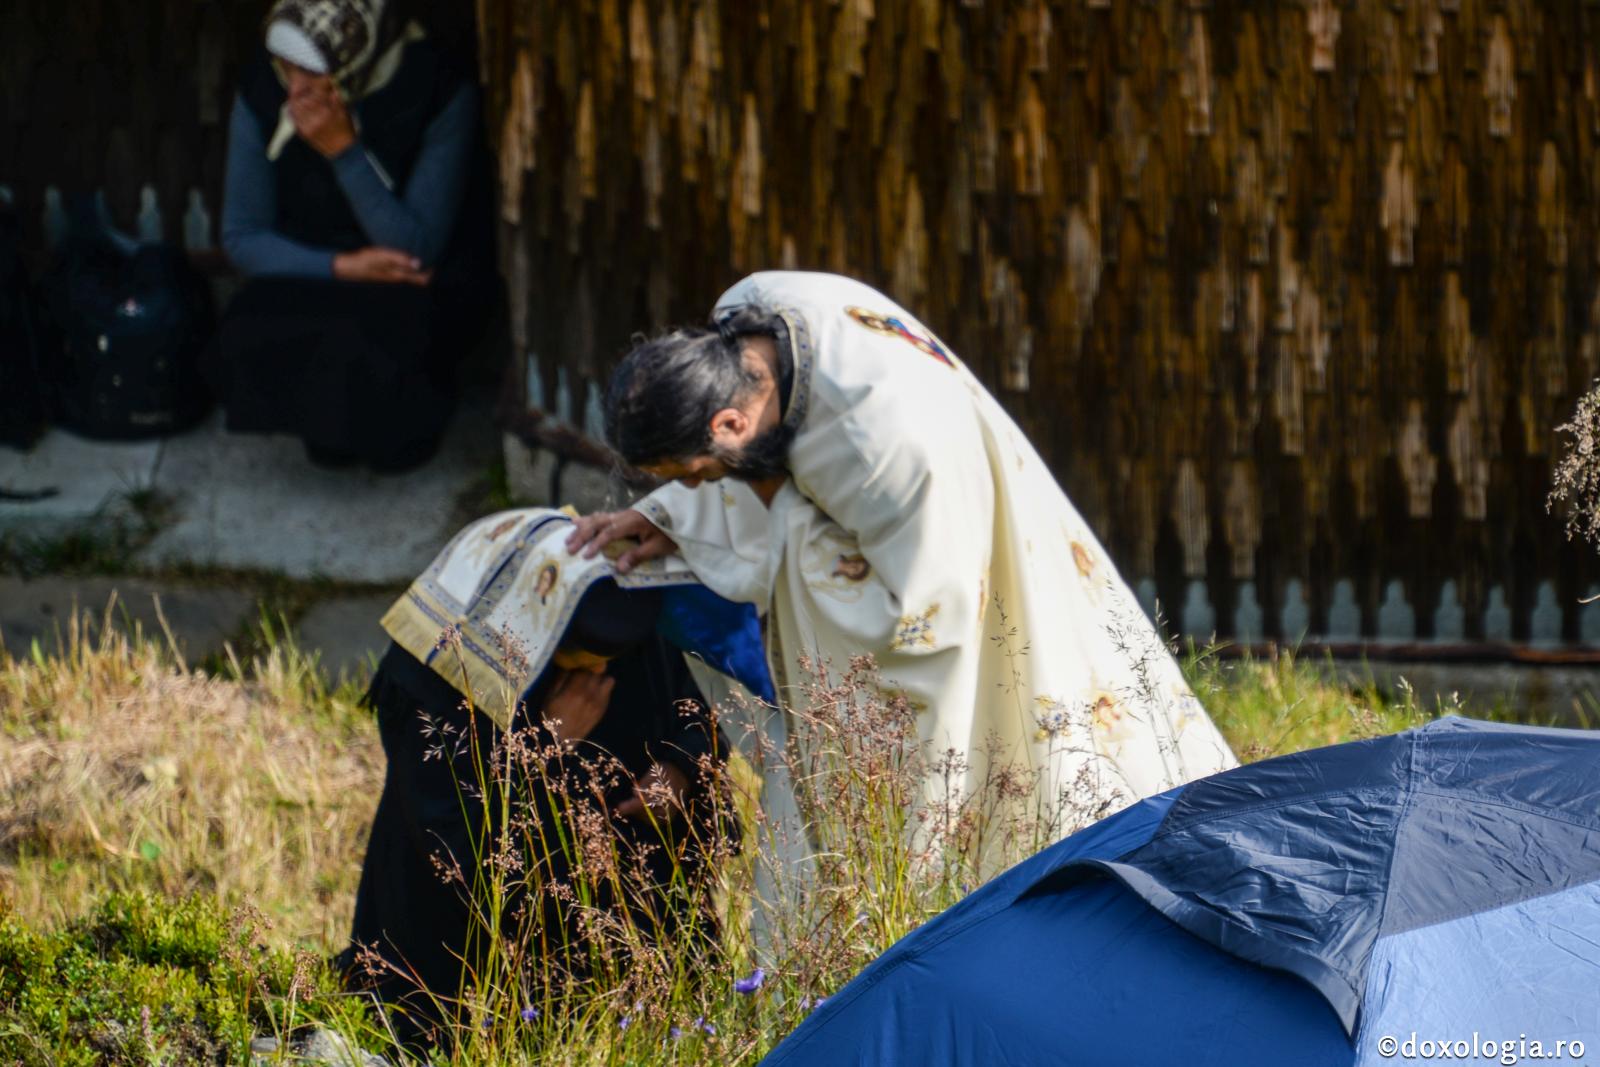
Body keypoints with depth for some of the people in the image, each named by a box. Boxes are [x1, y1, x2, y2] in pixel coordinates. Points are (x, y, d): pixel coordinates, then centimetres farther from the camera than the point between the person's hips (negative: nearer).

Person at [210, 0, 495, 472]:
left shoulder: (438, 92, -23)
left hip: (424, 288, -3)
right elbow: (242, 237, -7)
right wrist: (342, 267, -23)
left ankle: (406, 426, 4)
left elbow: (417, 249, -23)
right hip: (312, 278, 3)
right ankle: (325, 421, 6)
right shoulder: (262, 90, -14)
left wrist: (344, 150, -33)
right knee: (247, 343, -28)